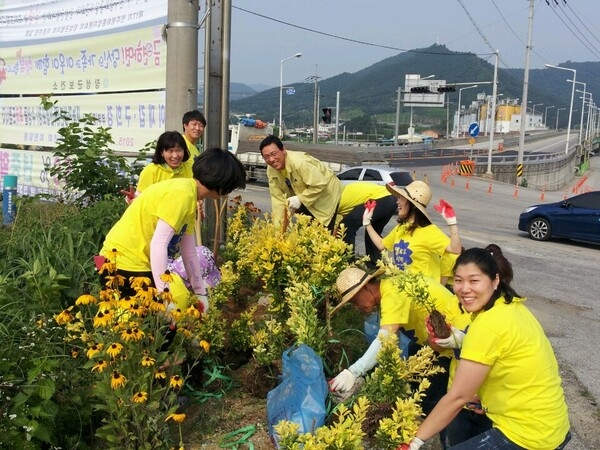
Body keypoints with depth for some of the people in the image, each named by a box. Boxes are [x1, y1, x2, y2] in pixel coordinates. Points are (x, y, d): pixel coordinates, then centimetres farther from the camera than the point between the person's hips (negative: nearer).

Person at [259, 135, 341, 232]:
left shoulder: (299, 162, -34)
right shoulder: (271, 170, -11)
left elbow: (320, 184, -33)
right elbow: (278, 198, -12)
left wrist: (300, 199, -33)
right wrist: (277, 225, -18)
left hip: (327, 194, -7)